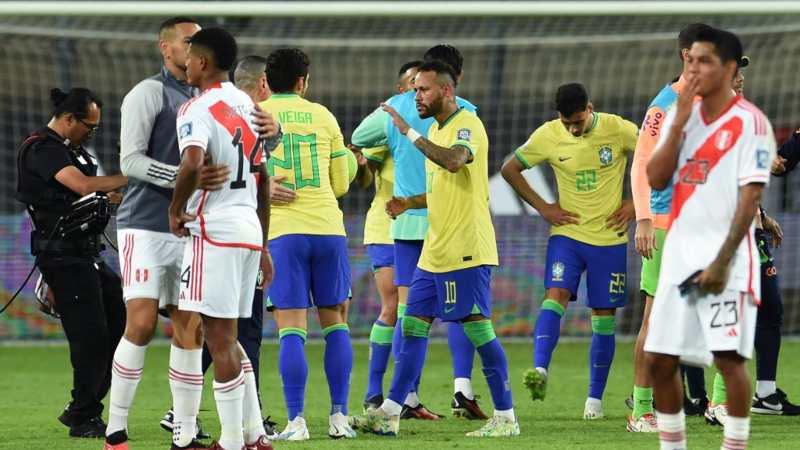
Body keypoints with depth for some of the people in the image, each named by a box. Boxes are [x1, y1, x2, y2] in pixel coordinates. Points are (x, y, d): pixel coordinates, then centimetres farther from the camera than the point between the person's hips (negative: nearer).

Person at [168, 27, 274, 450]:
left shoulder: (197, 110, -10)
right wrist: (263, 247, 25)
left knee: (220, 340, -4)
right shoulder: (249, 107, 16)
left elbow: (192, 164, -29)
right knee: (228, 339, 16)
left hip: (214, 230, -8)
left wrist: (176, 209, -12)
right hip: (250, 226, 8)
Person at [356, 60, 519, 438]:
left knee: (478, 329, -7)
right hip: (435, 251, 10)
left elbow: (453, 162, -33)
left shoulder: (467, 125, -11)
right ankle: (389, 413, 13)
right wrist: (409, 203, 10)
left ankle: (506, 417, -1)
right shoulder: (435, 130, 17)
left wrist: (409, 133, -28)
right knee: (413, 327, 9)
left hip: (466, 251, -10)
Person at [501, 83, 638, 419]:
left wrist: (636, 204, -4)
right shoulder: (548, 136, -6)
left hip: (609, 238, 0)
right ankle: (540, 370, -34)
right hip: (567, 233, 0)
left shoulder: (618, 130, -9)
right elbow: (510, 169, 7)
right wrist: (542, 207, 0)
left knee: (604, 317, 2)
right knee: (556, 295, -22)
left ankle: (595, 397, 10)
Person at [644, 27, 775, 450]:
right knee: (659, 359, 5)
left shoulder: (750, 122, -7)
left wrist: (723, 261, -17)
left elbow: (750, 197, -11)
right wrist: (680, 121, -8)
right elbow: (655, 180, 2)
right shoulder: (679, 114, 11)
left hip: (725, 255, -6)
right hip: (679, 253, 6)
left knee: (728, 358, -13)